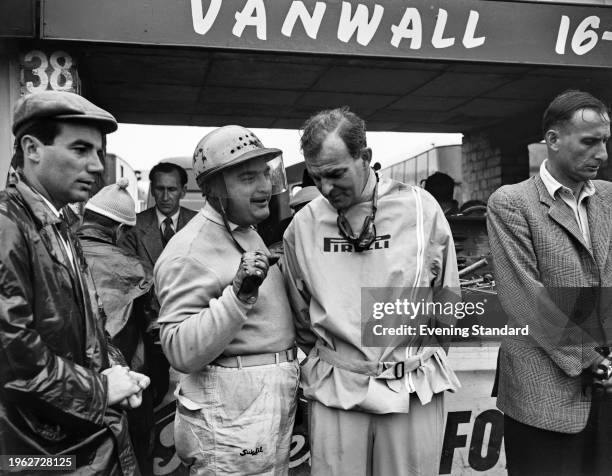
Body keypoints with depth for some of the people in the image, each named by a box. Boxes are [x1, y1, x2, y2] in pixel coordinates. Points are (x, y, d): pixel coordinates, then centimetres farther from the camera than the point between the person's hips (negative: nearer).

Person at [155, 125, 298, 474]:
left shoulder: (250, 233, 13)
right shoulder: (189, 252, -18)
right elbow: (181, 352, -24)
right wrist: (238, 295, -31)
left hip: (275, 404, 9)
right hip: (232, 417, -9)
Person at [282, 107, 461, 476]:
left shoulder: (421, 208, -6)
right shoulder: (304, 224, -2)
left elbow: (447, 298, 6)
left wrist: (419, 355, 11)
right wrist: (326, 357, 12)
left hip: (414, 389, -1)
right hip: (334, 389, 1)